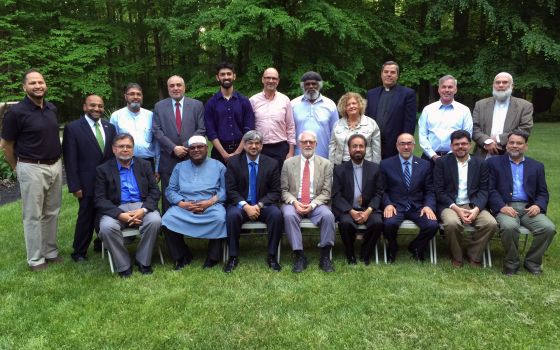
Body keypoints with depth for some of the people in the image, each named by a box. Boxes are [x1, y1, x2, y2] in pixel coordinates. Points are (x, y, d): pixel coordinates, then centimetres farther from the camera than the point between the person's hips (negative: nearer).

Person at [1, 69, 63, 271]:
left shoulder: (52, 109, 5)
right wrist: (17, 168, 6)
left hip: (55, 166, 6)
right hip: (32, 169, -6)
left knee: (52, 213, 15)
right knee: (33, 216, 4)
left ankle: (50, 252, 28)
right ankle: (36, 259, 15)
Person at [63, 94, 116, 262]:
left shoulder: (110, 127, 8)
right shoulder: (72, 128, -5)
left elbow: (115, 154, 10)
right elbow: (70, 160, -8)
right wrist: (75, 186, -11)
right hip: (88, 183, -4)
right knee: (86, 218, 8)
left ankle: (102, 244, 31)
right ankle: (79, 252, 26)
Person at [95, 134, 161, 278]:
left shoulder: (144, 165, 12)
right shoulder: (103, 169, 6)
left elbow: (155, 191, 6)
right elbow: (100, 199, -1)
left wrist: (143, 209, -14)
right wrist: (120, 214, -18)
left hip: (141, 205, 1)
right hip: (116, 209, -1)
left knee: (155, 221, -29)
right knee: (107, 227, -31)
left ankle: (143, 261, -8)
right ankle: (123, 266, -11)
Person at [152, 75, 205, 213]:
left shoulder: (197, 105, 7)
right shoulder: (159, 106, 8)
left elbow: (201, 130, 0)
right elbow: (157, 131, 0)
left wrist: (186, 146, -11)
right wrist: (174, 148, -11)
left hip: (191, 158, 0)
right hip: (168, 160, 0)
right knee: (168, 197, 6)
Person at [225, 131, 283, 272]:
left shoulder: (272, 163, 3)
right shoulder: (233, 162, 2)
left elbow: (275, 192, 1)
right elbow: (231, 190, -4)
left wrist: (259, 205, -16)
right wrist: (245, 206, -20)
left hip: (263, 205, 1)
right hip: (240, 204, 0)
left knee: (276, 214, -29)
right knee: (232, 215, -32)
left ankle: (272, 256, -15)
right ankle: (233, 256, -16)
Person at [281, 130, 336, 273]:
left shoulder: (326, 164, 6)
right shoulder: (288, 163, 8)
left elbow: (326, 192, 1)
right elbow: (284, 190, 5)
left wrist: (313, 204, -16)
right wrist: (294, 202, -14)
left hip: (316, 204, 0)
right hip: (293, 203, 0)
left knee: (328, 215, -30)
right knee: (289, 215, -32)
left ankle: (325, 257, -16)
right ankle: (300, 256, -22)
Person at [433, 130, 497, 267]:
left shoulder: (480, 163, 11)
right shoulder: (442, 162, 4)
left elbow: (483, 190, 5)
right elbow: (439, 191, -2)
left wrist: (476, 209, -14)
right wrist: (456, 208, -15)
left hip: (473, 205, 3)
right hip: (450, 205, -2)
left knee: (491, 223, -24)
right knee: (452, 223, -34)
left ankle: (473, 256, 0)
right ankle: (456, 257, -5)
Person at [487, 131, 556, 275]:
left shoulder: (537, 166, 19)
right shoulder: (494, 163, 9)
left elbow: (543, 192, 15)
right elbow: (491, 189, -1)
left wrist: (538, 205, -7)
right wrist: (502, 207, -16)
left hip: (529, 208, 3)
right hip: (505, 207, -3)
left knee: (549, 228, -23)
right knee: (509, 226, -34)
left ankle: (532, 262, 0)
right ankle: (511, 263, -10)